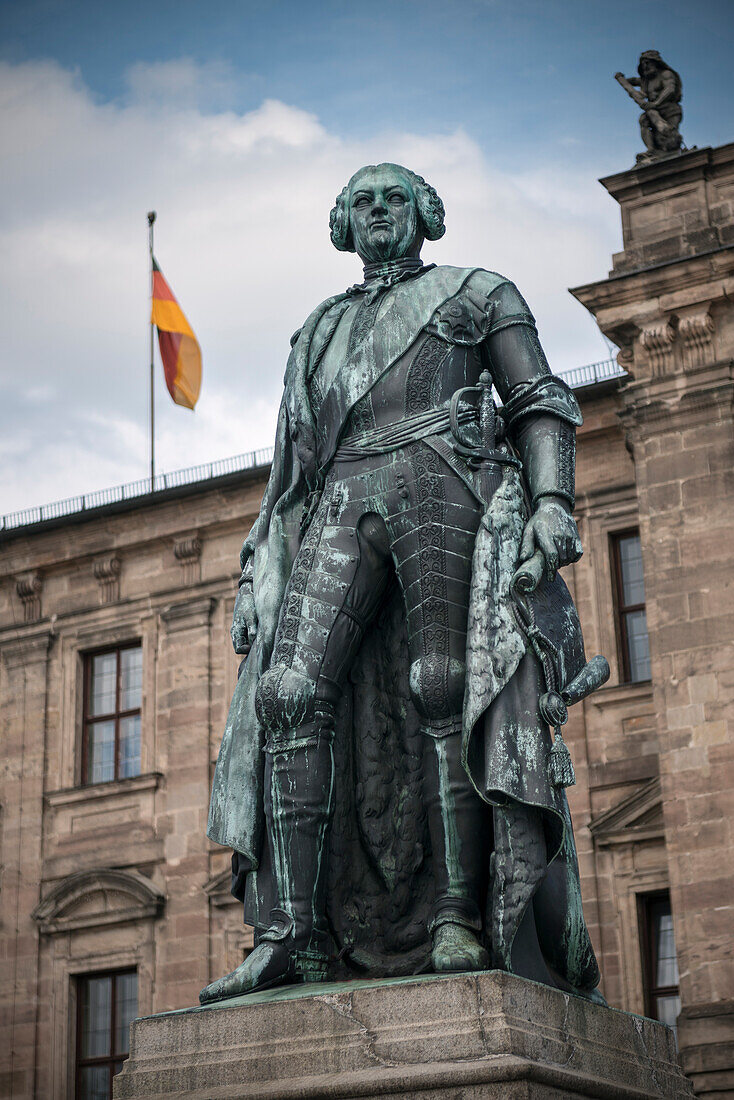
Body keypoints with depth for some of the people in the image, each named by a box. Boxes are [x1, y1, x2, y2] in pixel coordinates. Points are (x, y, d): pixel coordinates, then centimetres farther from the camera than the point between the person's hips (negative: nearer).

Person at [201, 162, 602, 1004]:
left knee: (446, 690, -18)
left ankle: (458, 920, -21)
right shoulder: (319, 329, 33)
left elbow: (541, 402, 9)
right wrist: (254, 572, 16)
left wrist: (551, 501, -10)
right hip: (342, 502, 3)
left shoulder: (476, 292, 22)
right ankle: (293, 934, -22)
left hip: (443, 485, -3)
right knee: (290, 690, -17)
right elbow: (290, 461, 28)